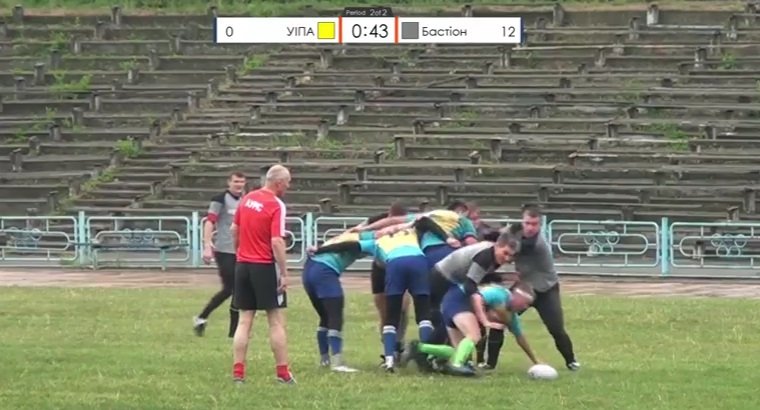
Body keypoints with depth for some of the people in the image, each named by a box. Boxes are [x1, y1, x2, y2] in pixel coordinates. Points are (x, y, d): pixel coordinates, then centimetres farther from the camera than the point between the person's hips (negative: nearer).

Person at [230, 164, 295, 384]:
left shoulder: (247, 199, 6)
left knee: (244, 321, 8)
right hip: (265, 267, -6)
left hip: (243, 265, 6)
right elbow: (276, 242, -20)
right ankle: (283, 373, 3)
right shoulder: (276, 205, -15)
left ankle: (238, 372, 4)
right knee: (276, 321, 1)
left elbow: (234, 230, 15)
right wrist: (284, 273, -16)